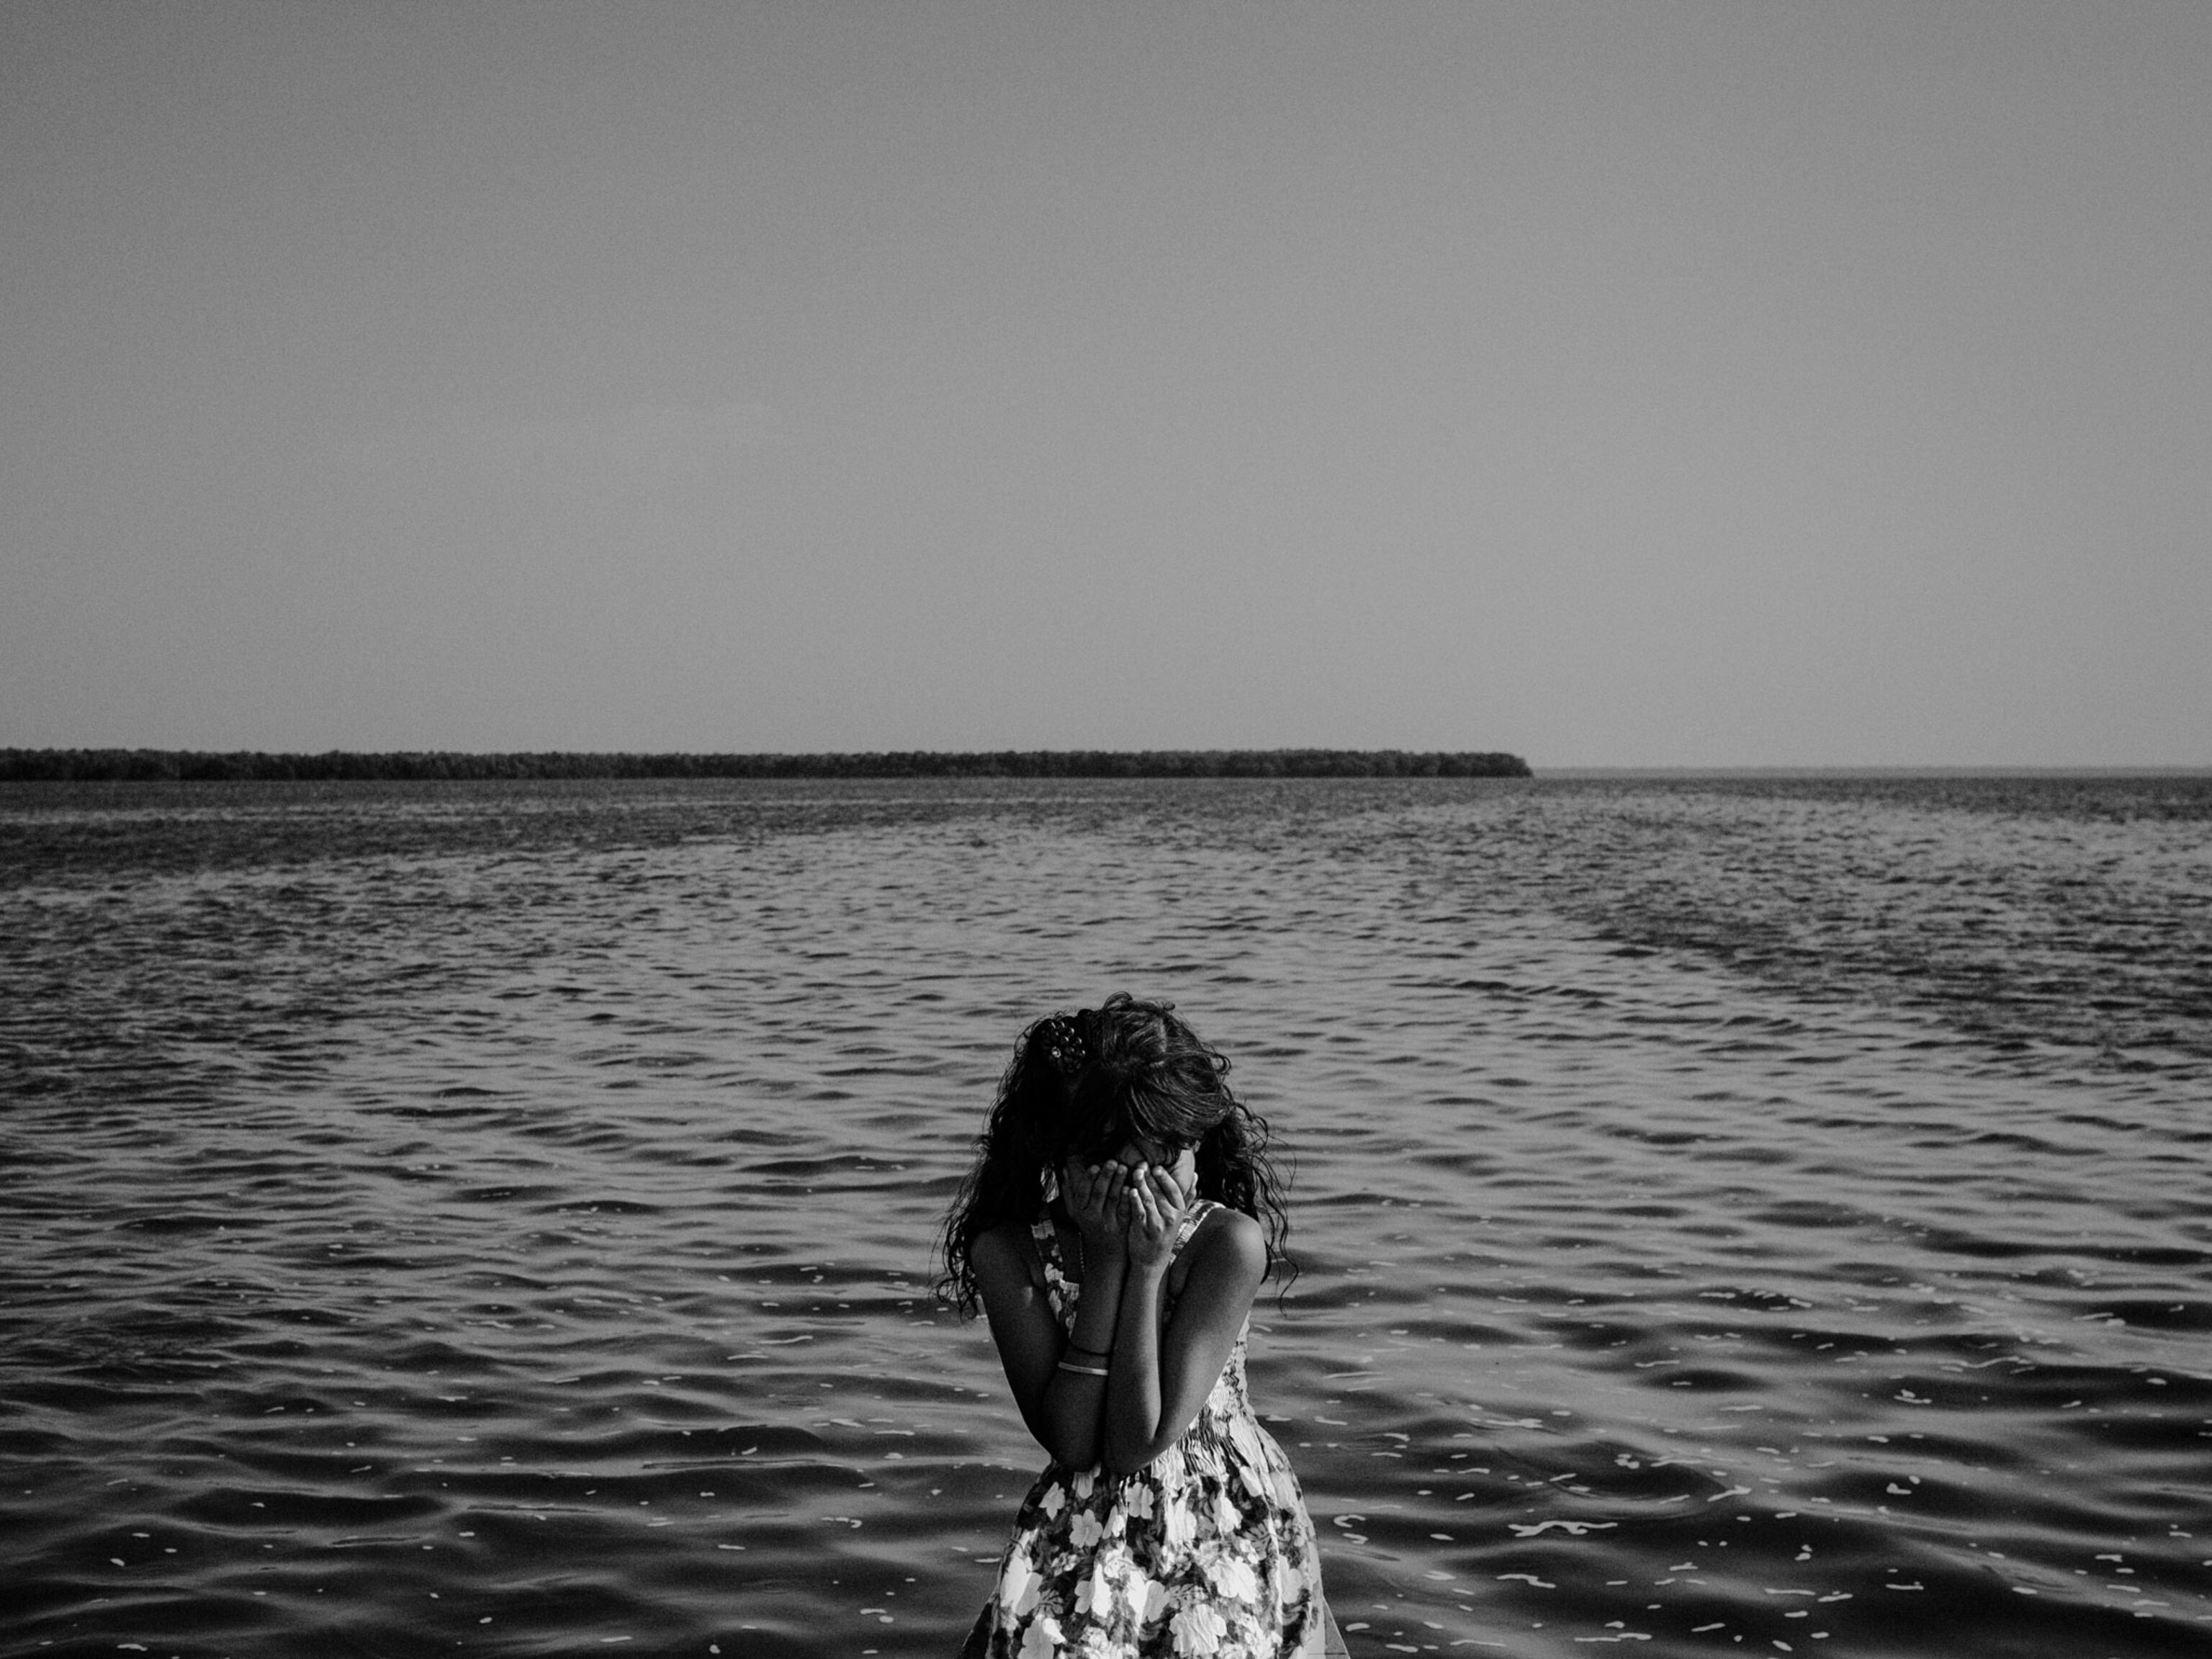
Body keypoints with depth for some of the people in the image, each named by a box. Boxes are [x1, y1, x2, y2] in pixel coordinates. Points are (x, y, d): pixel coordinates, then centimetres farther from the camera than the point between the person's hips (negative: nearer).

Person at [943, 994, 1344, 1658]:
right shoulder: (1007, 1253, -11)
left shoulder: (1229, 1243, -17)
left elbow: (1138, 1446, -19)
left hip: (1230, 1526, -1)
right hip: (1084, 1529, 1)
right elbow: (1073, 1445, -18)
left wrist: (1148, 1269, -24)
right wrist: (1106, 1261, -21)